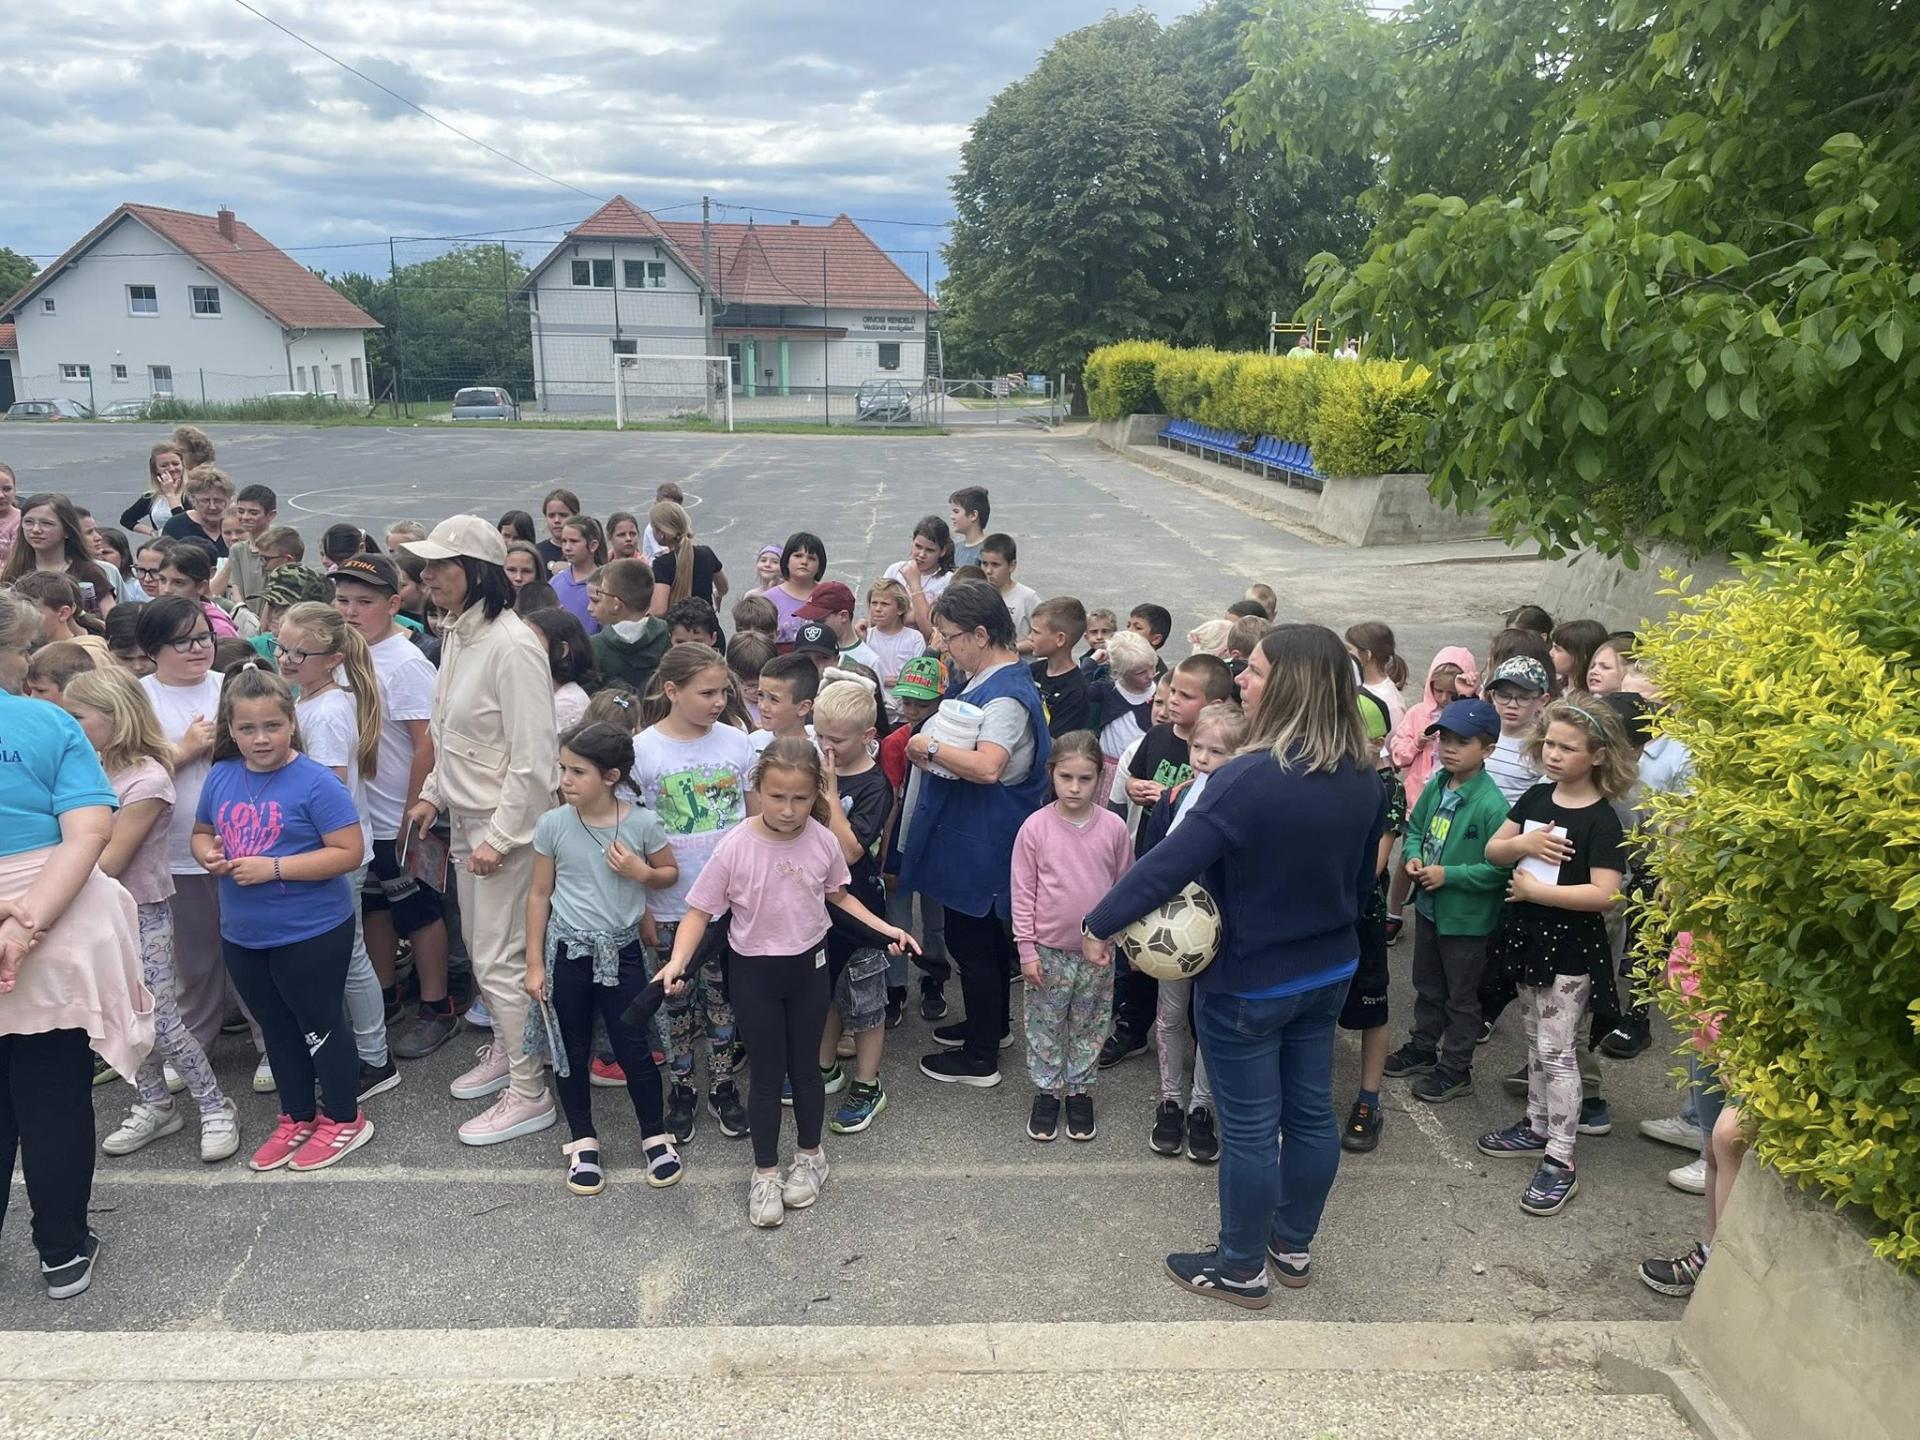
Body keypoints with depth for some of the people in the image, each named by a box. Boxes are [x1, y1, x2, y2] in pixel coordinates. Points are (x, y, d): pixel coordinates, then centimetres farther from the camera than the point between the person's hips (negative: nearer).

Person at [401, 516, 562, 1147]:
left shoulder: (512, 645, -22)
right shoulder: (456, 635, 7)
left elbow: (534, 757, -23)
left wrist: (500, 836, -20)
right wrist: (433, 792, 14)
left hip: (507, 824, -9)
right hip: (467, 817, 9)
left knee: (501, 960, -2)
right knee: (480, 948, 20)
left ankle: (529, 1093, 11)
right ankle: (504, 1050, 39)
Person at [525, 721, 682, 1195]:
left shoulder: (642, 823, -11)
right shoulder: (552, 825, -9)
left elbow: (670, 872, 6)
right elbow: (539, 894, 0)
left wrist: (641, 872, -17)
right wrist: (535, 963, 0)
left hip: (622, 951, -1)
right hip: (567, 952, 1)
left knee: (634, 1050, 5)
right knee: (571, 1052, 12)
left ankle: (656, 1137, 25)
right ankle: (583, 1143, 29)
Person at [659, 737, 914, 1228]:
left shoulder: (823, 841, -12)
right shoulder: (735, 847, -20)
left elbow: (838, 895, 7)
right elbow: (700, 911, -13)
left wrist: (885, 928, -2)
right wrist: (678, 962, -27)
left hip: (808, 967, 2)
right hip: (753, 972, -2)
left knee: (804, 1066, 16)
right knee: (766, 1074, 9)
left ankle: (810, 1156, 38)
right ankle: (766, 1173, 28)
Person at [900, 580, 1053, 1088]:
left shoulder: (1006, 694, -24)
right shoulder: (989, 680, 8)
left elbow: (988, 766, -38)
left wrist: (931, 748, -26)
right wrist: (932, 753, 3)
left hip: (981, 841, -10)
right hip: (974, 835, 10)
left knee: (971, 941, 3)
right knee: (987, 936, 23)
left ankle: (980, 1058, 16)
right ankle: (990, 1022, 41)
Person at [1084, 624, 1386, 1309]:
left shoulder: (1248, 779, -29)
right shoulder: (1363, 777, -5)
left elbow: (1170, 863, -27)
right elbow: (1362, 873, 8)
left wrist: (1101, 924, -16)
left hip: (1248, 983, -7)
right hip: (1329, 971, 7)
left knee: (1250, 1128, 8)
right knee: (1310, 1111, 19)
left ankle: (1241, 1269, 26)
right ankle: (1293, 1246, 38)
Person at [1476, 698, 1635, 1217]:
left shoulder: (1602, 820, -17)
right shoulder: (1536, 798, 3)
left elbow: (1605, 894, -25)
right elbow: (1492, 851, 6)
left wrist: (1535, 890, -20)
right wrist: (1522, 844, -16)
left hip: (1571, 949, -7)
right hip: (1528, 937, 7)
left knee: (1558, 1052, -2)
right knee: (1536, 1041, 19)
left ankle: (1560, 1161, 6)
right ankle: (1536, 1126, 33)